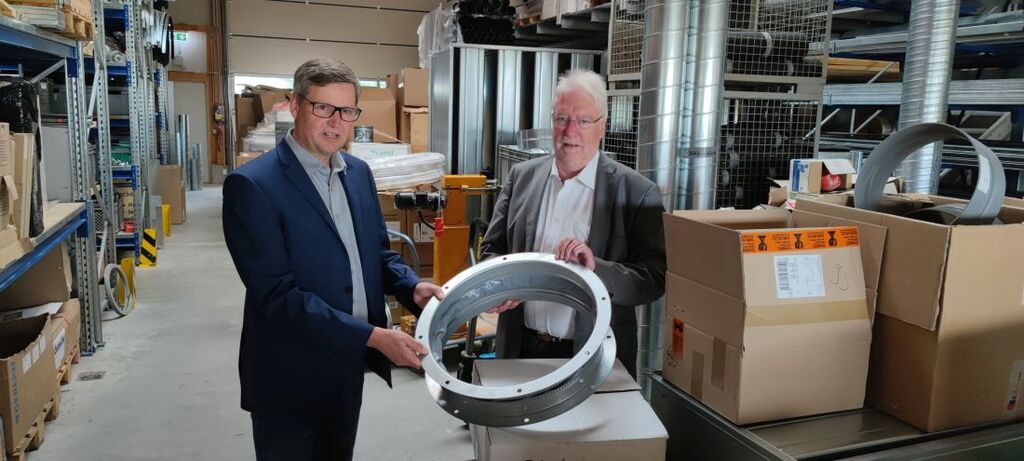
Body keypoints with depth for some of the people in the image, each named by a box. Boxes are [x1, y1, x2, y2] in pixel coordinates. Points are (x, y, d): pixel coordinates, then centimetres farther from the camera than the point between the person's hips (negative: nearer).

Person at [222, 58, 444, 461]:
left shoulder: (358, 172, 5)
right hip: (291, 374, -6)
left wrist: (412, 287, -9)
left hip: (350, 363, 7)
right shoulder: (252, 184, -18)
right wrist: (373, 335, -25)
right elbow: (277, 293, -23)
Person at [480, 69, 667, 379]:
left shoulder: (637, 192, -9)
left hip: (594, 356, -3)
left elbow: (654, 279, -11)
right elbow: (493, 248, 8)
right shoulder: (522, 176, 2)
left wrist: (595, 269, -26)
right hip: (521, 348, 3)